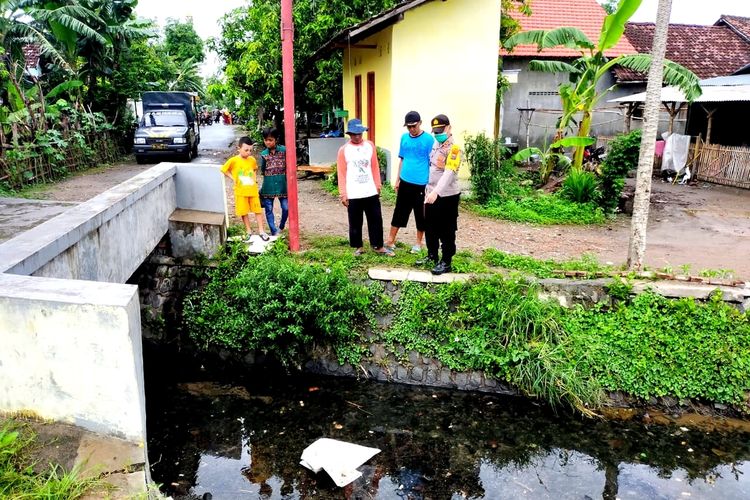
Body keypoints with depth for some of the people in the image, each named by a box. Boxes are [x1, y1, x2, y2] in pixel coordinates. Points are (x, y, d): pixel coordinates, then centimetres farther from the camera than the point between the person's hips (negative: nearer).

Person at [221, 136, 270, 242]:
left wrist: (254, 178, 8)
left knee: (258, 210, 5)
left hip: (253, 190, 3)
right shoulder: (233, 161, -11)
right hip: (241, 191, -3)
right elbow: (224, 170, 1)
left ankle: (261, 231, 13)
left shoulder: (252, 160, 1)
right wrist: (233, 178, -4)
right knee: (244, 212, 6)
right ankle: (249, 231, 20)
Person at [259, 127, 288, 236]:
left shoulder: (283, 150, -4)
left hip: (282, 184, -1)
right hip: (268, 185, 1)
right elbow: (263, 171, 4)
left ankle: (281, 227, 24)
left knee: (286, 208, -1)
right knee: (269, 209, 4)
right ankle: (274, 232, 13)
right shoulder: (264, 154, 1)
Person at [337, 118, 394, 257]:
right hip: (353, 194, -2)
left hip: (371, 192, 2)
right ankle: (358, 246, 22)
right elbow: (341, 173, -4)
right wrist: (343, 193, -7)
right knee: (355, 222, 7)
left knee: (376, 220, 7)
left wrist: (378, 186, 10)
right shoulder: (344, 150, -4)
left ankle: (378, 246, 19)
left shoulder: (370, 146, 4)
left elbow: (375, 167, 10)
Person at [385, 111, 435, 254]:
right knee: (399, 211, 10)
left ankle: (418, 243, 23)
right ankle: (390, 240, 18)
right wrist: (398, 180, 13)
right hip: (405, 182, 4)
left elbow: (432, 163, -7)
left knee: (420, 214, 8)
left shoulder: (428, 139, -9)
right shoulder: (404, 137, 5)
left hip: (421, 184, -4)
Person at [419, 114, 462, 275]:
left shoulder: (453, 148, -17)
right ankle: (432, 255, 34)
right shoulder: (436, 144, 9)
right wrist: (429, 188, 17)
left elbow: (449, 173, -28)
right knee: (430, 228, 18)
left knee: (446, 231, 2)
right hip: (431, 193, 8)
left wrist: (436, 192, -38)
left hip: (447, 196, -8)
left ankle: (446, 262, 13)